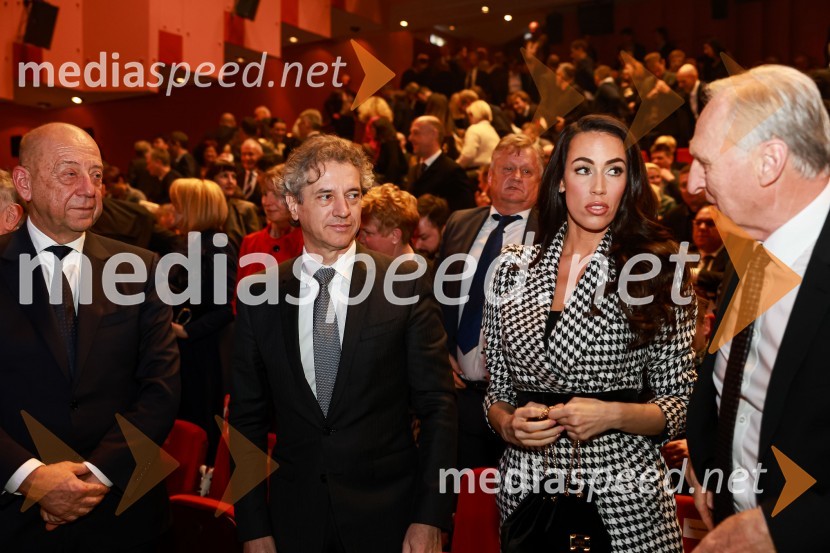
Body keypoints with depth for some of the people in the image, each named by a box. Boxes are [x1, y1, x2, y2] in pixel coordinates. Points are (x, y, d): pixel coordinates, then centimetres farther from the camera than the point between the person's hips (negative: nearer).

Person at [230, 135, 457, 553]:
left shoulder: (406, 285, -7)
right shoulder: (259, 298, -2)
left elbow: (437, 404, -6)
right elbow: (247, 417, 3)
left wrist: (430, 517, -9)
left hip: (388, 516, -1)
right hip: (295, 518, 2)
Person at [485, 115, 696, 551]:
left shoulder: (658, 272, -5)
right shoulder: (513, 268, 1)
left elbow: (681, 405, -3)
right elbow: (497, 389, 8)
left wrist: (613, 415, -18)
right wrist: (508, 424, -12)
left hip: (622, 491, -2)